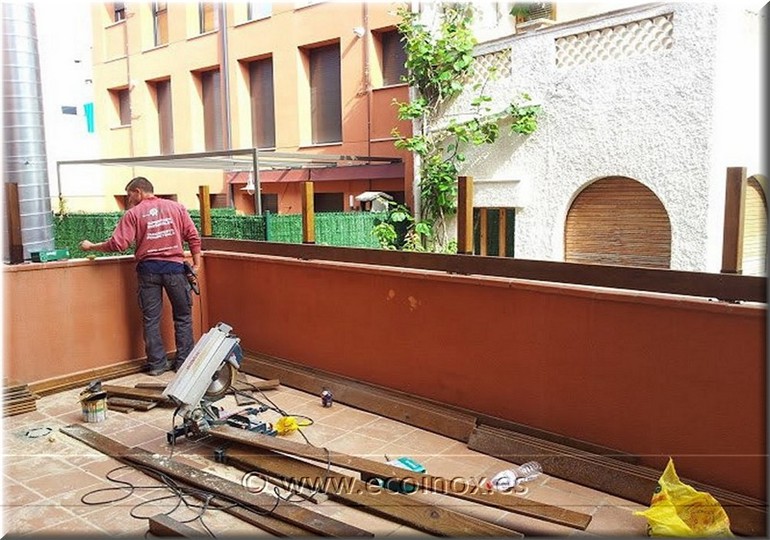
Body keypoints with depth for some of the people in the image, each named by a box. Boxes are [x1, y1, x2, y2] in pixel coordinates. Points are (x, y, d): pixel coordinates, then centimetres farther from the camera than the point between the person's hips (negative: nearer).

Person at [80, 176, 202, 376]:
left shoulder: (133, 213, 1)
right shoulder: (176, 207, 6)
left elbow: (118, 244, -7)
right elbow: (193, 236, 0)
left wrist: (92, 246, 7)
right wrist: (196, 264, 6)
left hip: (148, 269, 0)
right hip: (174, 267, 1)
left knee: (151, 319, 9)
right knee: (183, 316, 10)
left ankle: (157, 363, 13)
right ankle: (184, 361, 12)